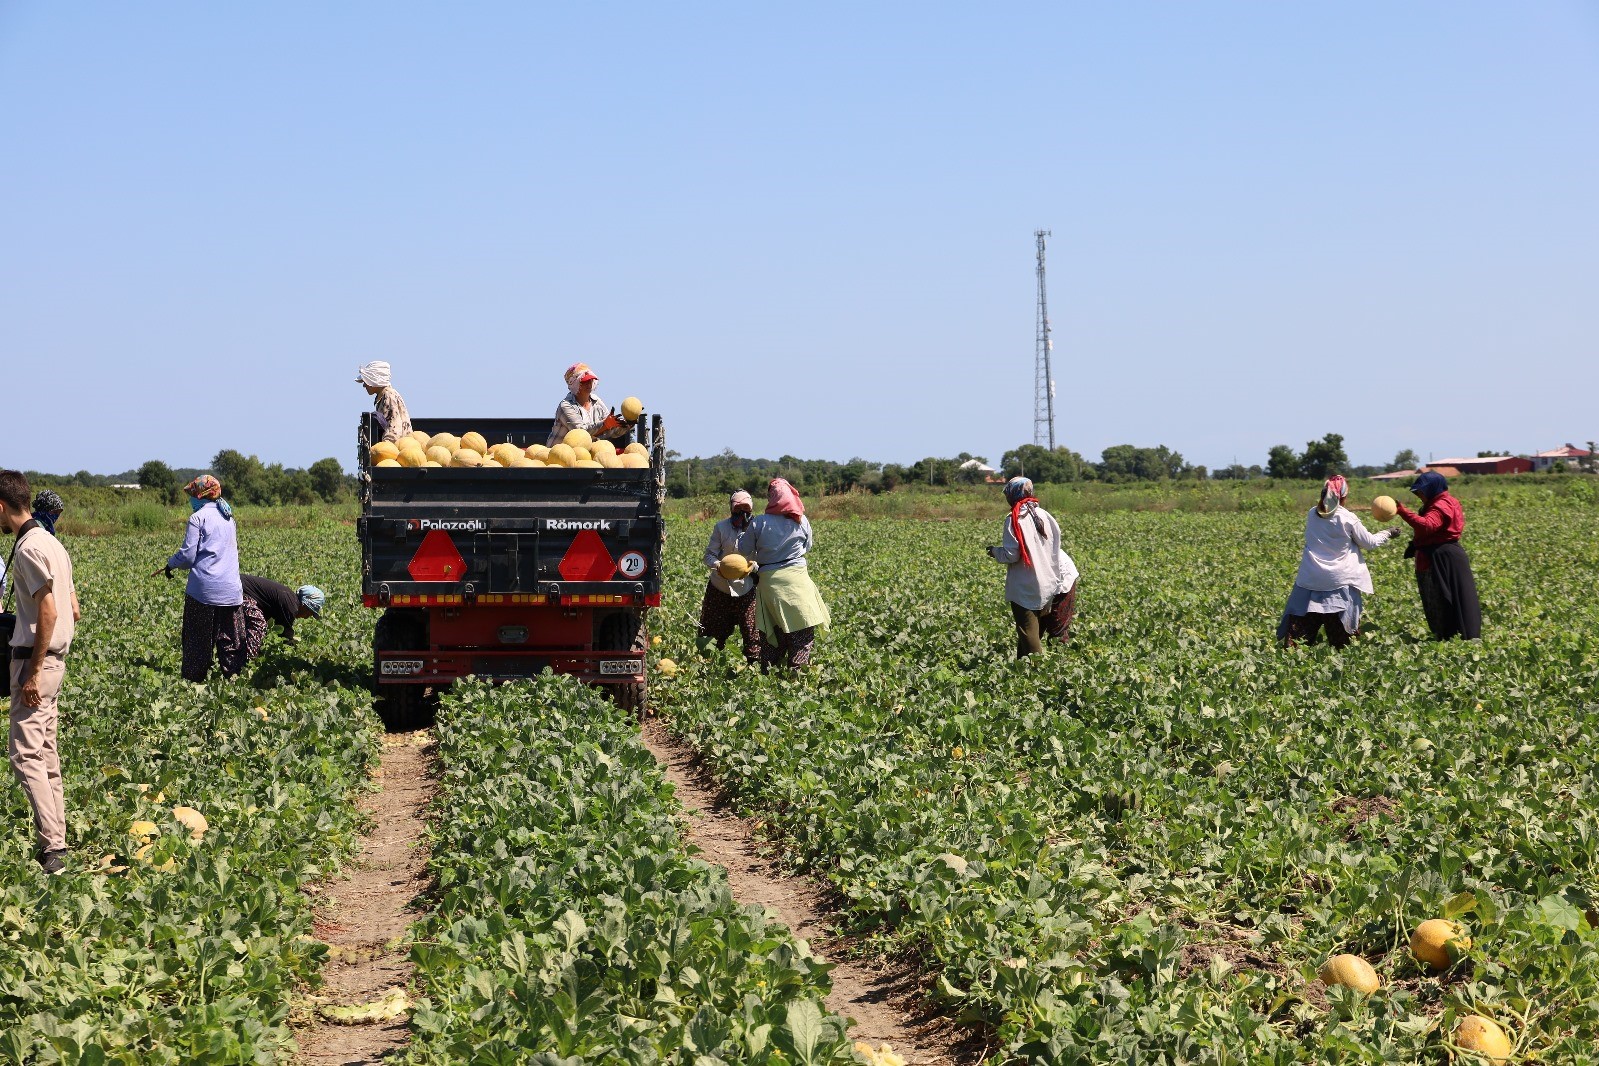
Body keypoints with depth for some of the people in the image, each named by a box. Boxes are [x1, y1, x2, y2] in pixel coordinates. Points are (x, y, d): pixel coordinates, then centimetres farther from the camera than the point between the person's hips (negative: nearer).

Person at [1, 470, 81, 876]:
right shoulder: (50, 542, 14)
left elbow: (48, 612, -22)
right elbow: (74, 611, 17)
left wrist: (32, 672, -21)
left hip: (35, 659, -10)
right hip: (55, 656, 10)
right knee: (45, 752, 12)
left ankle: (52, 848, -17)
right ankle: (56, 842, 15)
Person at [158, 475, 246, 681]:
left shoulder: (198, 518, -6)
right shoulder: (228, 518, 14)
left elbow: (188, 556, -10)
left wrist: (170, 565, 10)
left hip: (204, 589, -5)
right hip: (231, 589, 5)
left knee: (198, 640, 3)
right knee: (231, 641, 7)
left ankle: (194, 680, 6)